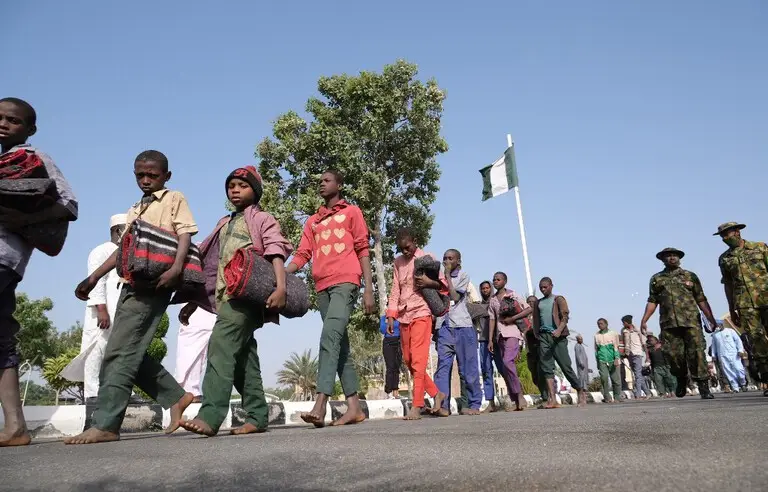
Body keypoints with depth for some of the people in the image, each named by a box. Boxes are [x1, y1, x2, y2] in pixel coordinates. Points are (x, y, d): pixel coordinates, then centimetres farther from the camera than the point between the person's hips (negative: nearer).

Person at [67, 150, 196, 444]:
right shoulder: (134, 210, 27)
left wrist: (176, 268, -26)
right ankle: (176, 397, 16)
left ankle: (105, 425, -13)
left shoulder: (175, 200, 5)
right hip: (132, 283, 8)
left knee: (120, 352, -14)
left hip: (154, 284, -8)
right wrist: (94, 277, 19)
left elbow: (185, 235, -9)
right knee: (130, 352, 5)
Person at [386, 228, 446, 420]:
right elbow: (395, 291, 12)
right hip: (403, 316, 5)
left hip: (421, 313, -5)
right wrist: (391, 316, 2)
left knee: (418, 359, -11)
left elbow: (443, 284, 6)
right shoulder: (397, 263, 14)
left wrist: (429, 282, -15)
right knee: (408, 360, 7)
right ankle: (436, 393, 22)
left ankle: (416, 406, -8)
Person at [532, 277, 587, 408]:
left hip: (557, 336, -4)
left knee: (565, 366, -2)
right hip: (543, 337, 4)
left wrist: (559, 330, -23)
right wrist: (537, 335, 9)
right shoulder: (538, 303, 18)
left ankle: (581, 391, 19)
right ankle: (552, 399, -8)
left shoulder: (558, 299, 5)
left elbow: (565, 316, -7)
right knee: (546, 368, -6)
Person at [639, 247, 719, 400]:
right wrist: (644, 320, 0)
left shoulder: (690, 276, 12)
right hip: (668, 324, 1)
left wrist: (711, 319, 0)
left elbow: (701, 300, 8)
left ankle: (703, 387, -2)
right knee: (673, 354, -2)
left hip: (691, 321, -1)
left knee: (696, 352, -8)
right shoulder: (656, 279, 15)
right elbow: (652, 301, 11)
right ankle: (681, 380, 24)